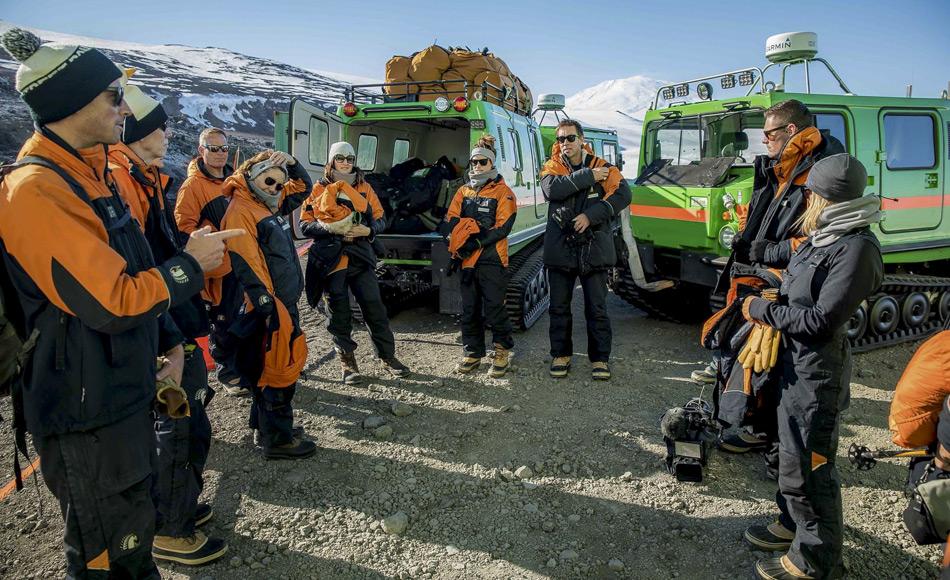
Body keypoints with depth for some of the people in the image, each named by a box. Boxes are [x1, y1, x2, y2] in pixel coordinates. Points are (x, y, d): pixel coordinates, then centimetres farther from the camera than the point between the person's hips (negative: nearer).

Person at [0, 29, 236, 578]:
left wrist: (168, 343, 10)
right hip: (87, 413, -9)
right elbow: (113, 302, -26)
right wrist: (192, 263, -12)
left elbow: (133, 273, 17)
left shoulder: (89, 174, 10)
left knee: (134, 529, 24)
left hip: (126, 391, 9)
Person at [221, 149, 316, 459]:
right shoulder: (241, 210, -13)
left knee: (274, 367, 18)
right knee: (279, 369, -3)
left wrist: (292, 163, 9)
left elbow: (303, 187, 29)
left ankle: (265, 425, 31)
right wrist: (268, 307, -23)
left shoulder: (272, 204, 14)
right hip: (271, 305, -10)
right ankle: (277, 439, 8)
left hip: (286, 300, 10)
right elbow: (246, 264, -21)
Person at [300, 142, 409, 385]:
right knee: (339, 314, 5)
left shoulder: (364, 188, 11)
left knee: (375, 308, 2)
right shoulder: (319, 189, 5)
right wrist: (330, 229, -16)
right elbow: (305, 225, 0)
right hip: (331, 260, -1)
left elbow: (381, 220, 10)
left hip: (360, 258, 2)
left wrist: (367, 230, -11)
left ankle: (388, 356, 14)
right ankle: (347, 360, 18)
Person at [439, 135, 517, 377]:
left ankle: (502, 352, 12)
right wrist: (457, 244, -10)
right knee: (469, 309, 10)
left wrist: (477, 242, -18)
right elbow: (450, 221, 10)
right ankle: (472, 353, 22)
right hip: (467, 260, 5)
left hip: (492, 260, -5)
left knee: (494, 309, -5)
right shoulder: (464, 191, 16)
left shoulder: (502, 191, 0)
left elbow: (503, 227, -10)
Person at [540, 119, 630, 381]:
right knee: (559, 307, 10)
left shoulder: (602, 167, 3)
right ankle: (561, 354, 25)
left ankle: (600, 358, 18)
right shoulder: (552, 167, 5)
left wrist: (590, 215, -19)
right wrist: (589, 177, -18)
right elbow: (552, 189, -17)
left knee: (597, 308, 5)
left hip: (594, 248, -1)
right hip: (559, 249, 1)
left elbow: (623, 195, -10)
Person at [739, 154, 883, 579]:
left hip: (818, 372, -9)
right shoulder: (822, 237, 5)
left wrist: (762, 310, -15)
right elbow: (787, 252, 29)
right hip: (795, 361, 9)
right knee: (792, 453, 22)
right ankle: (794, 525, 40)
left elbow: (822, 321, -24)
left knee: (811, 467, 2)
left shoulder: (856, 248, -22)